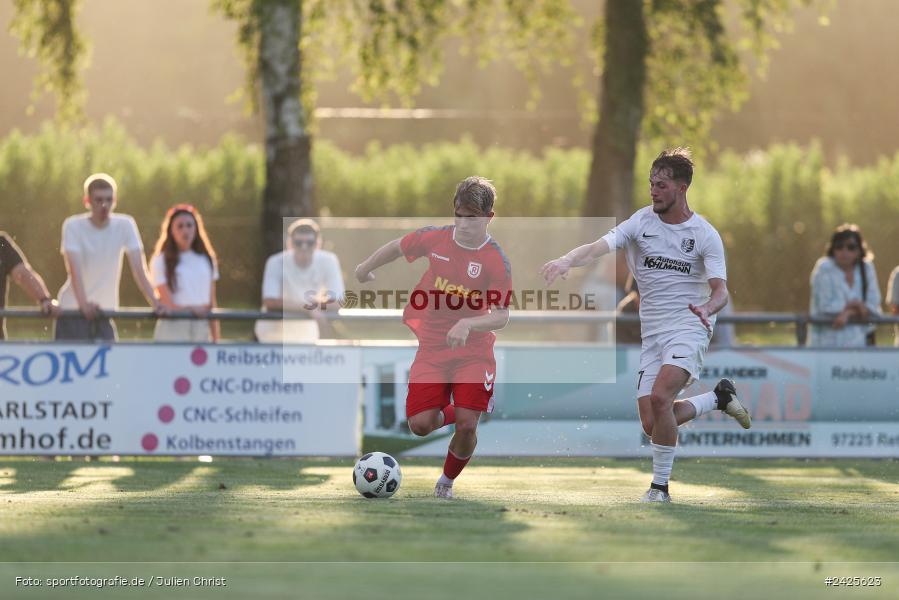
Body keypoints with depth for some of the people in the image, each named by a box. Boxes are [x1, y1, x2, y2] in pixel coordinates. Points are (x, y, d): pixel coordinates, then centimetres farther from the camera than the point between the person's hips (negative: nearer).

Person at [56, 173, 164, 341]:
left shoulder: (125, 225, -3)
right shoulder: (73, 226, -10)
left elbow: (139, 270, -7)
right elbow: (74, 269, -21)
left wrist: (155, 303, -19)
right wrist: (84, 304, -36)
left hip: (105, 310, 3)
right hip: (73, 309, -3)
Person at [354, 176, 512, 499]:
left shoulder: (496, 260, -14)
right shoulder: (435, 238, -5)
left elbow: (501, 316, -18)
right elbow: (397, 247, 16)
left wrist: (468, 324, -36)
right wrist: (366, 268, 30)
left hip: (473, 350, -3)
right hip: (432, 348, 3)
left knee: (467, 425, -15)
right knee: (420, 425, -9)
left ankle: (447, 481, 16)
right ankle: (447, 413, 29)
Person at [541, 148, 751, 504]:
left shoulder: (705, 235, -3)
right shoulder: (642, 221, 3)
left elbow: (720, 291, -10)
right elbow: (599, 247, -11)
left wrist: (707, 308, -34)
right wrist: (567, 260, -32)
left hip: (688, 328, -5)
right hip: (651, 334, 5)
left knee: (660, 397, -28)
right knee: (652, 423, -2)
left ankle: (660, 486, -14)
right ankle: (718, 398, 24)